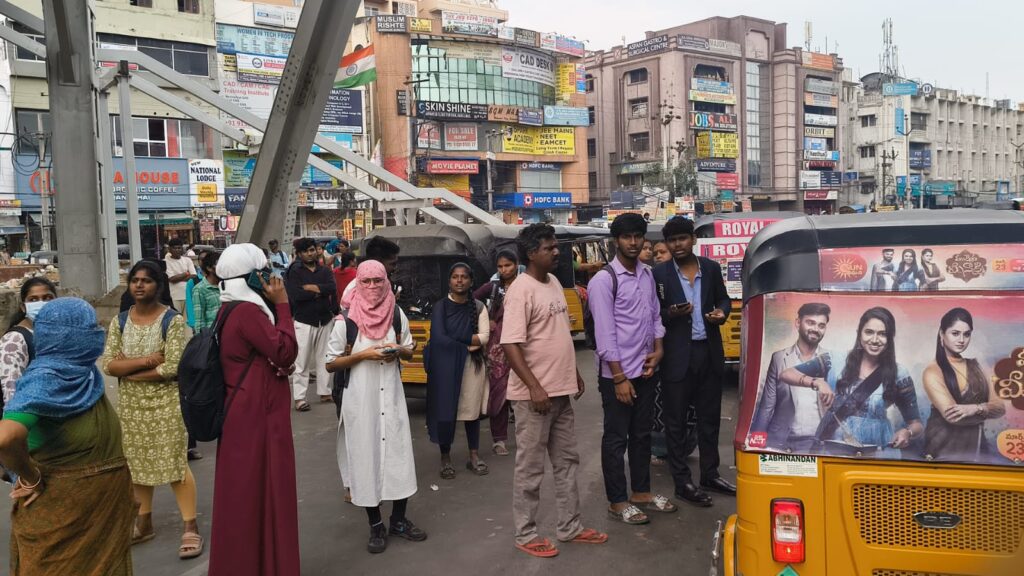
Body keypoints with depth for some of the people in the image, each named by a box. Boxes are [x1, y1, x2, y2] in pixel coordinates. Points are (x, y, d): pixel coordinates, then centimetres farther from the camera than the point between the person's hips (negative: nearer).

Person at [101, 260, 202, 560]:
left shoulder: (172, 320, -11)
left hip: (166, 403, -5)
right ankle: (144, 523, 31)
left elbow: (173, 367, -19)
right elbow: (108, 365, -5)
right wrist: (146, 360, -19)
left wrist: (129, 371, -12)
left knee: (175, 463, -2)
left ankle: (191, 528, 7)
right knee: (137, 463, 15)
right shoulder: (119, 322, 3)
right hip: (130, 405, 5)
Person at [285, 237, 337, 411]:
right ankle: (299, 397, 1)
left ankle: (325, 392, 21)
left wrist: (312, 287, -15)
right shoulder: (295, 271, -2)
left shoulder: (325, 271, 9)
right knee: (301, 361, -3)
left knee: (324, 358, 11)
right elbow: (295, 294, -18)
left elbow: (332, 288, -9)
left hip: (325, 320, 4)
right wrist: (320, 291, -10)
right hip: (304, 322, -4)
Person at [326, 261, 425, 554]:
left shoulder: (397, 315, 3)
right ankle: (376, 525, 20)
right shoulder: (346, 320, -6)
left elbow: (410, 352, 13)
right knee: (366, 458, 5)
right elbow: (331, 364, -4)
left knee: (399, 454, 4)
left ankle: (398, 519, 23)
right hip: (360, 398, -2)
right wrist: (363, 355, -17)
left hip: (391, 395, 3)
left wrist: (399, 350, -9)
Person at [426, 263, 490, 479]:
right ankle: (445, 459, 14)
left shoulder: (478, 307, 5)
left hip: (472, 365, 2)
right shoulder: (441, 306, -2)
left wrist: (454, 338, -13)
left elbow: (484, 337, -6)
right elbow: (439, 338, -13)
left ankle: (474, 457, 21)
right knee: (445, 411, 2)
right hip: (445, 366, -2)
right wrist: (469, 341, -11)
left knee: (472, 410, 9)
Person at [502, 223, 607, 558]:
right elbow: (510, 344, -22)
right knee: (530, 467, 4)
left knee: (567, 461, 16)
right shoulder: (522, 290, -16)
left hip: (561, 391, 9)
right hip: (535, 395, -9)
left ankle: (570, 527, 29)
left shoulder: (554, 282, 10)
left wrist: (574, 374, 19)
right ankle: (525, 534, 18)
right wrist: (534, 387, -25)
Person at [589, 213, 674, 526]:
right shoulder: (603, 280, -13)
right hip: (617, 373, -7)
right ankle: (617, 502, 15)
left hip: (646, 369, 7)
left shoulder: (648, 273, 8)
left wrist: (658, 350, 0)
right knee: (617, 438, 4)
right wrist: (619, 378, -16)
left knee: (642, 433, 17)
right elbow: (605, 333, -16)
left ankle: (641, 491, 31)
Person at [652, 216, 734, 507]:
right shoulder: (659, 274, -7)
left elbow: (723, 299, 15)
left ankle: (710, 474, 32)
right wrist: (671, 314, -22)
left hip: (709, 352, 4)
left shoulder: (711, 268, 4)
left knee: (710, 417, 16)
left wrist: (722, 312, -6)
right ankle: (682, 482, 16)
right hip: (677, 355, -4)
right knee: (676, 421, 5)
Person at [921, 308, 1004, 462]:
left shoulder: (975, 367, 8)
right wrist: (987, 409, -7)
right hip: (945, 450, -5)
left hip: (977, 447, 6)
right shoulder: (933, 371, -11)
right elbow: (953, 416, -20)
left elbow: (1000, 408, 0)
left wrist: (976, 408, -20)